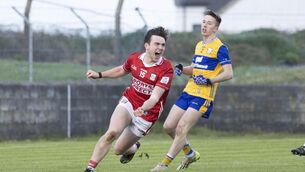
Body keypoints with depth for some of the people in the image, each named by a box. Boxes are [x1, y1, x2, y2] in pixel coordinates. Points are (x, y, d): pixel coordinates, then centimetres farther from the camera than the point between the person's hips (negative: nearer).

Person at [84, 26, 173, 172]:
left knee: (118, 150, 6)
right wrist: (99, 75, 16)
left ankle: (133, 148, 45)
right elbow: (122, 70, 18)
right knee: (112, 133, -26)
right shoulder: (134, 58, -7)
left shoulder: (166, 69, -22)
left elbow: (155, 97, -30)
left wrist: (143, 108, -49)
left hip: (147, 113, -2)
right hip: (128, 102, 3)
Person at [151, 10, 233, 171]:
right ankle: (190, 154, 25)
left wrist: (209, 81, -23)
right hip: (188, 92, 8)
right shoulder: (199, 45, 17)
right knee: (168, 126, 5)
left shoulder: (220, 48, -8)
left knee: (181, 129, -15)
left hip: (203, 97, -8)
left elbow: (228, 73, -13)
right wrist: (181, 69, 6)